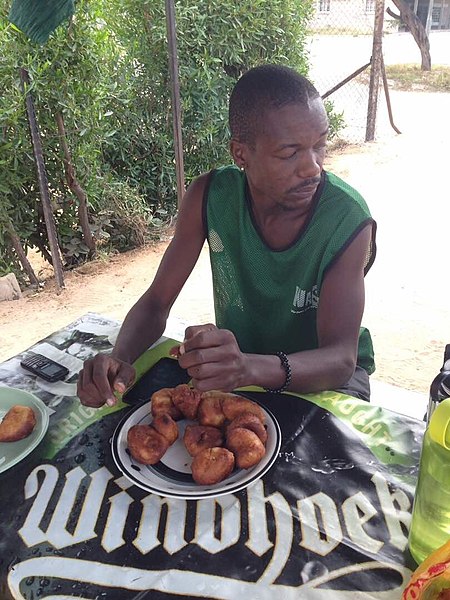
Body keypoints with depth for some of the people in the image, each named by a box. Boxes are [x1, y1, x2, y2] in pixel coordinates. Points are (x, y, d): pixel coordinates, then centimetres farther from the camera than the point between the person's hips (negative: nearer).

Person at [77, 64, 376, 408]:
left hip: (325, 374, -1)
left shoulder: (349, 219, -25)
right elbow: (156, 303, -11)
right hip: (236, 363, 2)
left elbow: (340, 359, -28)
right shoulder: (210, 196, -18)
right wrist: (120, 360, -33)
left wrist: (250, 368, -49)